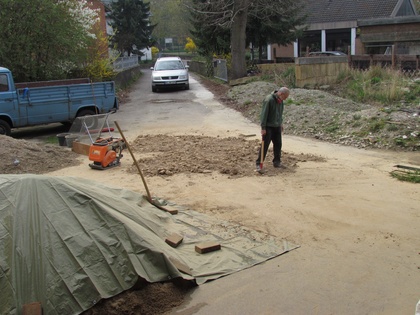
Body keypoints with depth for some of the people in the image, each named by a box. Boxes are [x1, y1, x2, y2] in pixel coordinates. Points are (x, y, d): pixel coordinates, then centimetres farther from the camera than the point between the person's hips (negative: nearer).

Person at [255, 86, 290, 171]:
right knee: (265, 145, -5)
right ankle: (259, 163, 2)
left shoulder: (280, 101, 5)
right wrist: (263, 128, -21)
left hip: (277, 126, 7)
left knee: (278, 145, 8)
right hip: (268, 127, -7)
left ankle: (277, 162, 21)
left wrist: (281, 123, 19)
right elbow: (264, 114, -20)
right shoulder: (269, 100, -20)